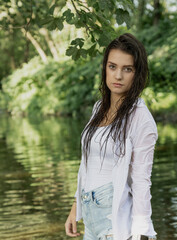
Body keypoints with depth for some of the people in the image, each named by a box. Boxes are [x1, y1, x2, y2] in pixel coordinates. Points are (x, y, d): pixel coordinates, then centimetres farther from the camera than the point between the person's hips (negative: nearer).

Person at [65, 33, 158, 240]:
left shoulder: (140, 118, -12)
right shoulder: (100, 108, 9)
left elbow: (141, 181, -14)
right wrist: (75, 207, 17)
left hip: (117, 218, -7)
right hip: (91, 214, 7)